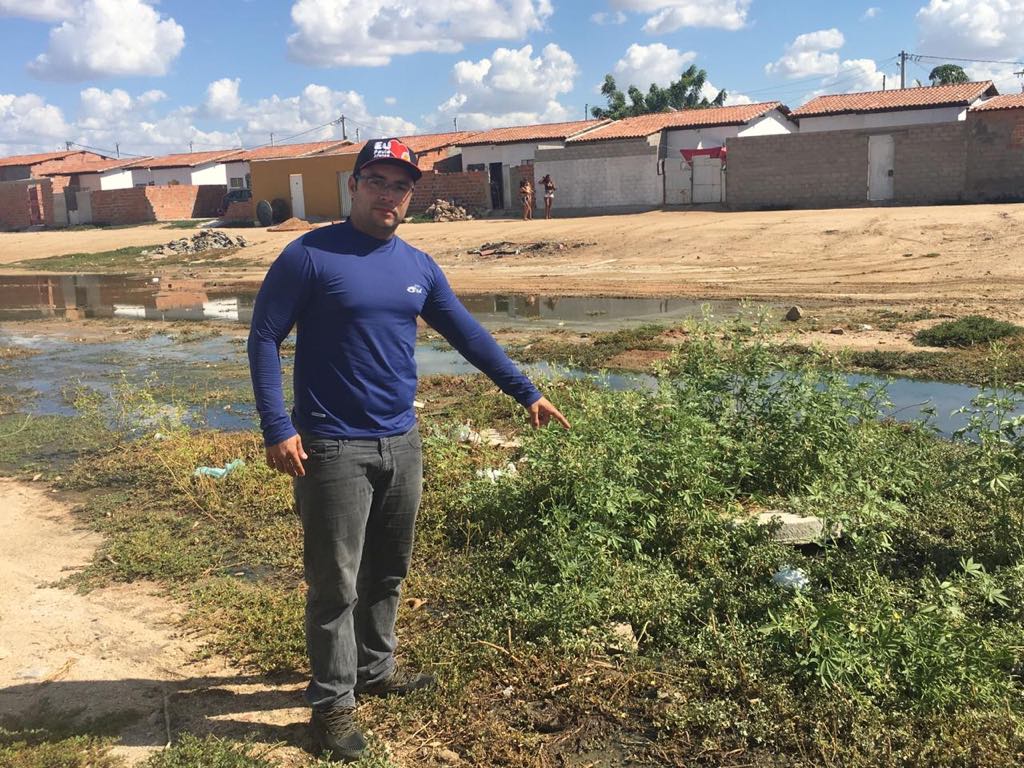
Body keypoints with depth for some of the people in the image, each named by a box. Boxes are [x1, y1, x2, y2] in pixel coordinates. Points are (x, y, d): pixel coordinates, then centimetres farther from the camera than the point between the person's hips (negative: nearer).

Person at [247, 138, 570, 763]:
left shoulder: (419, 266, 8)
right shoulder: (310, 256, -9)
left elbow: (468, 334, 13)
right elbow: (264, 340, -8)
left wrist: (526, 391, 12)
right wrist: (278, 427, -17)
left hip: (402, 443, 6)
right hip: (334, 448, -6)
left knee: (389, 571, 19)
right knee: (336, 583, 2)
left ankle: (376, 668, 38)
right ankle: (332, 702, 18)